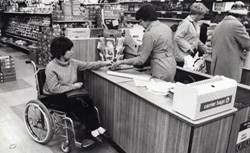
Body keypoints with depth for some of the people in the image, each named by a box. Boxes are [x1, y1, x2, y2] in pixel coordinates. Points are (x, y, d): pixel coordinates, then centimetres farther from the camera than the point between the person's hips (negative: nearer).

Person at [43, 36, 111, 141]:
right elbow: (54, 89, -23)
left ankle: (96, 127, -17)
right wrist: (73, 86, -20)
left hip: (69, 92, 6)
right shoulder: (51, 68, -20)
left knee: (87, 101, -19)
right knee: (76, 104, -27)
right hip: (55, 97, -6)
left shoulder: (72, 62, -1)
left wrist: (103, 63, -4)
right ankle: (93, 129, -16)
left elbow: (87, 65, 6)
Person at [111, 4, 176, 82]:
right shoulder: (166, 27, 6)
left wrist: (121, 62, -10)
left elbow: (141, 60, -18)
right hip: (172, 66, 9)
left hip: (162, 72, -9)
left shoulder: (149, 34, -19)